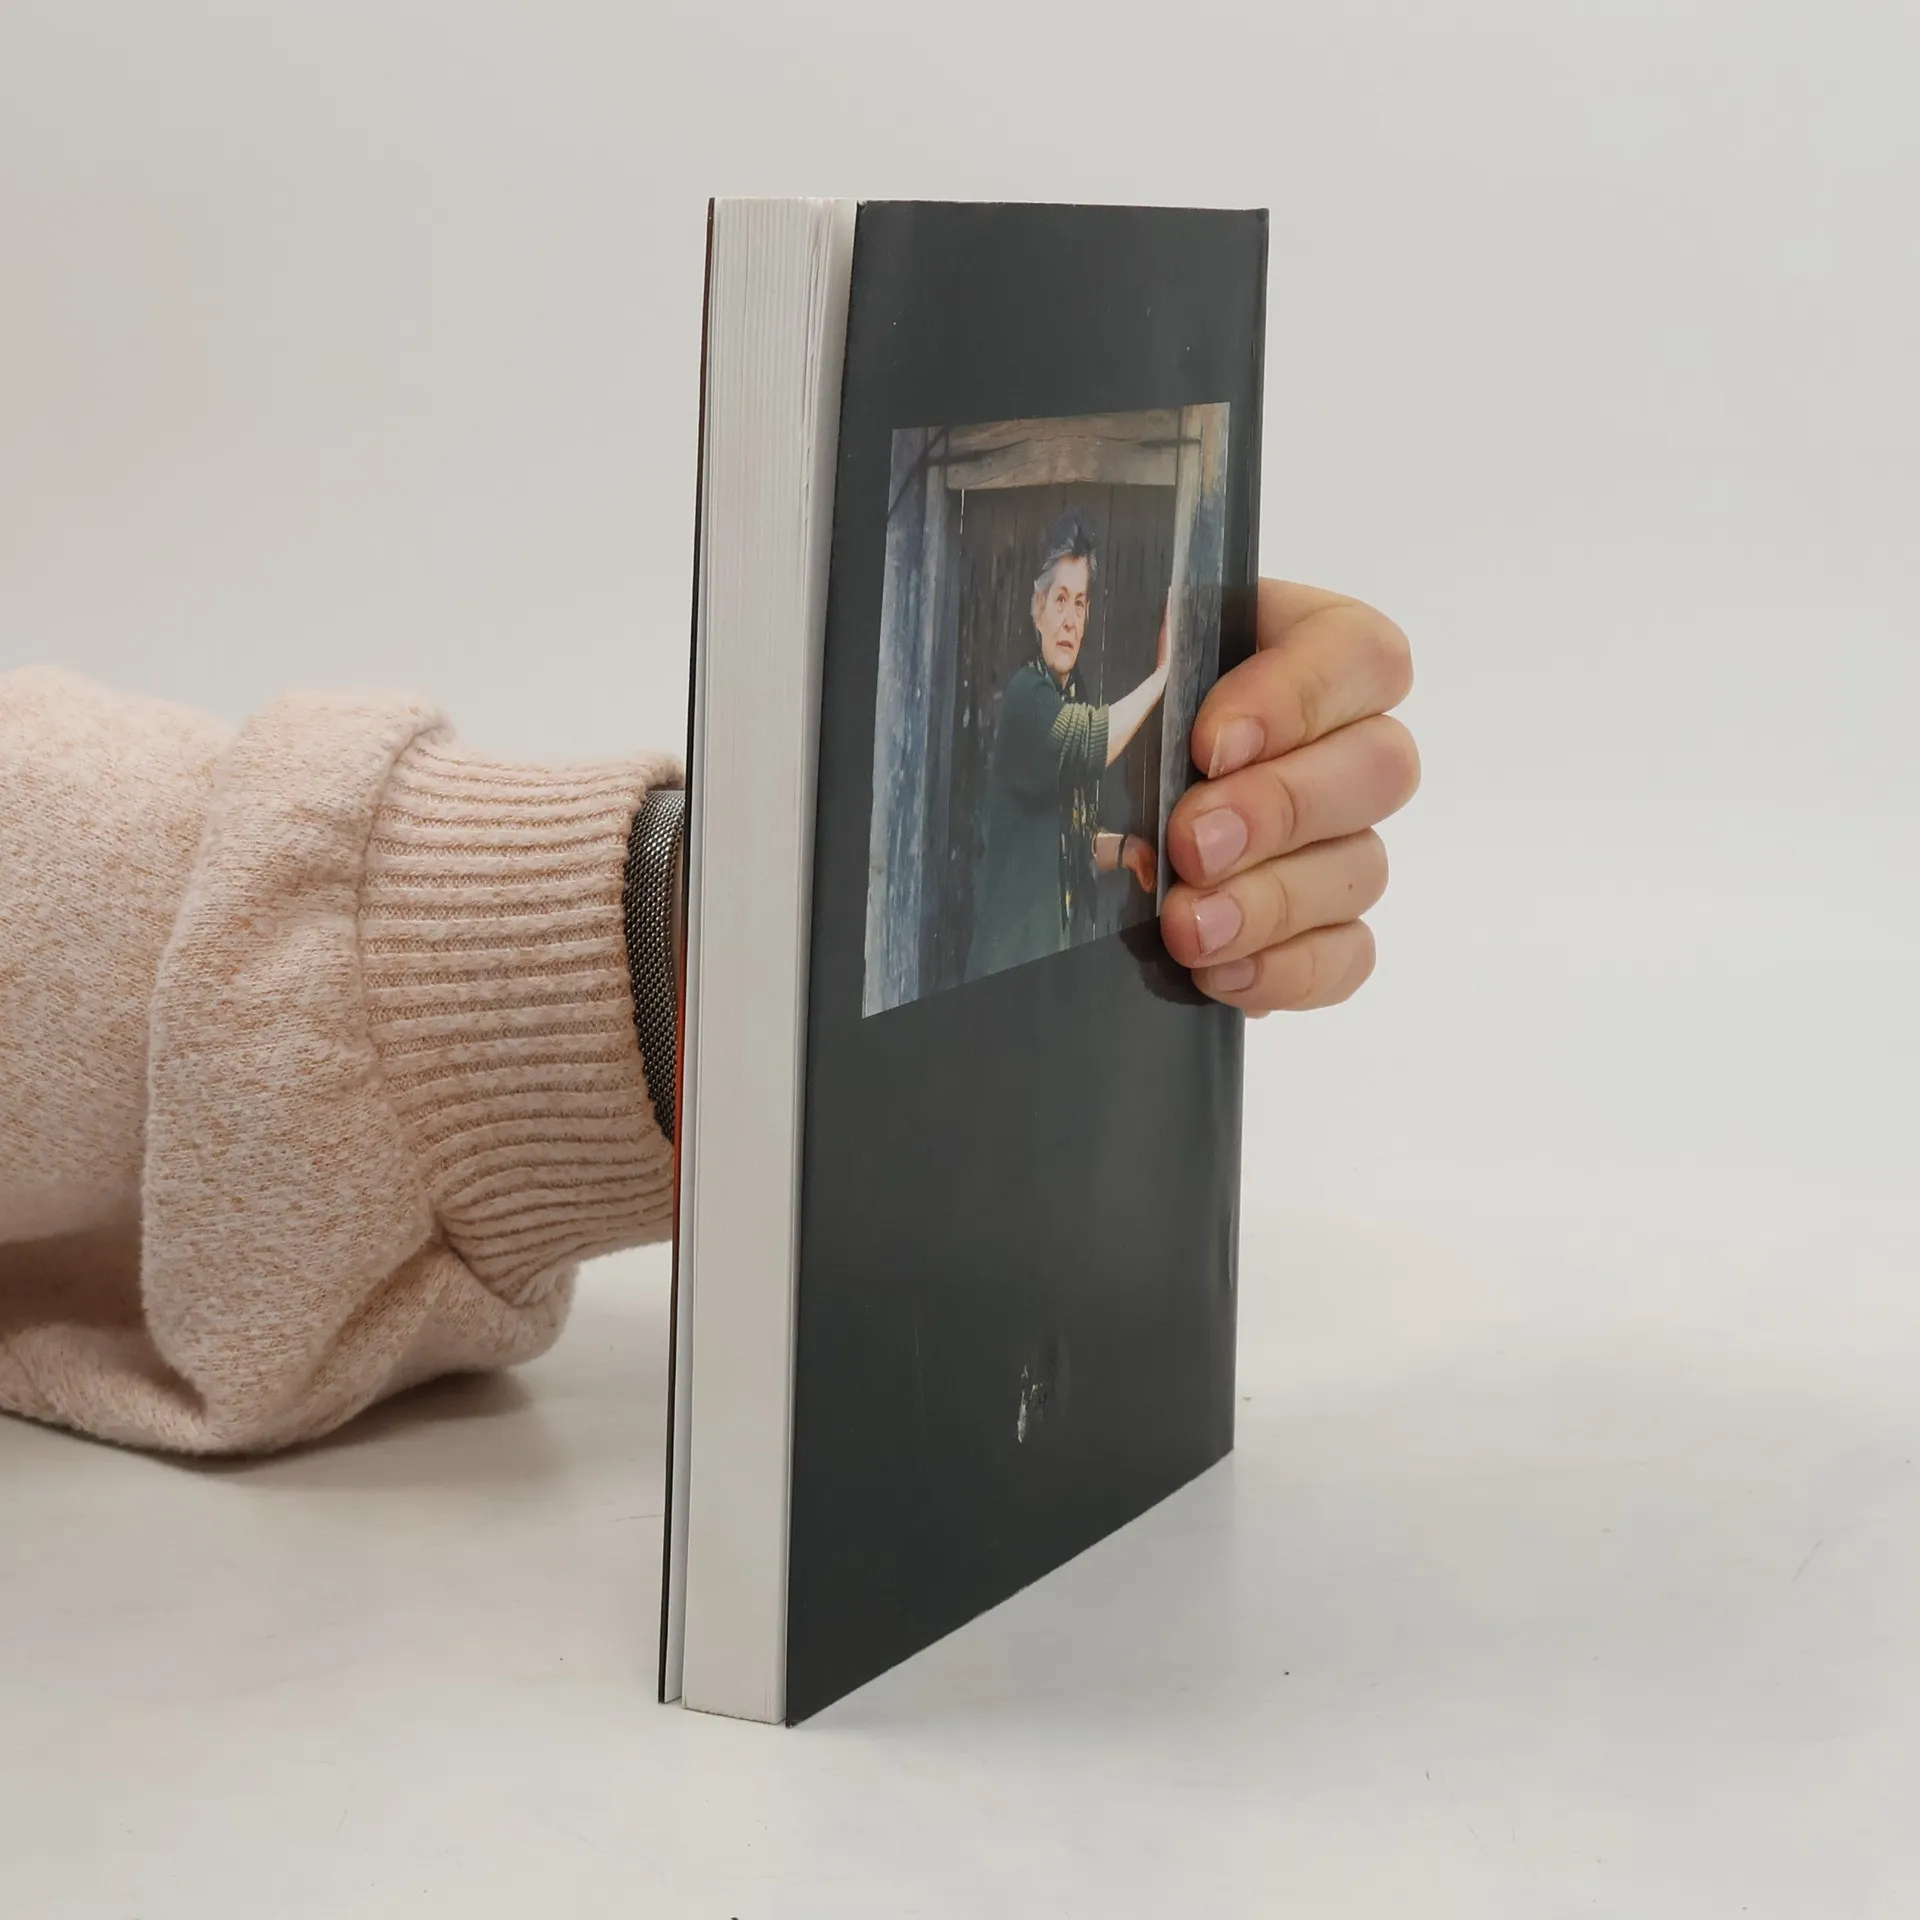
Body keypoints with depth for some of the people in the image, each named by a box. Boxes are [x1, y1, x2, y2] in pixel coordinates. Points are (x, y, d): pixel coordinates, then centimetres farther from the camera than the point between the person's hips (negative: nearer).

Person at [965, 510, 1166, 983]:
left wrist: (1124, 849, 7)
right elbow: (1094, 743, -27)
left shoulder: (1075, 700, 15)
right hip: (1016, 949, -8)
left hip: (1066, 946, 8)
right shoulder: (1026, 694, -10)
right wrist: (1163, 673, -20)